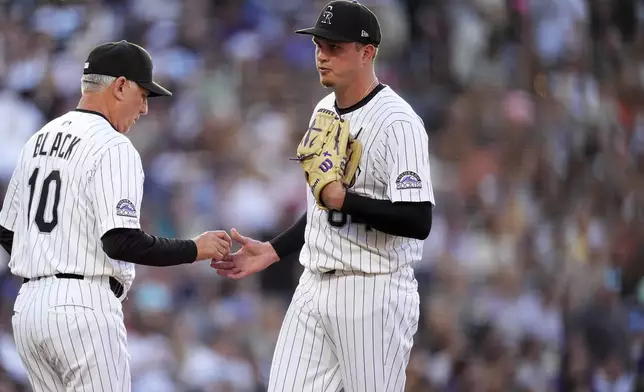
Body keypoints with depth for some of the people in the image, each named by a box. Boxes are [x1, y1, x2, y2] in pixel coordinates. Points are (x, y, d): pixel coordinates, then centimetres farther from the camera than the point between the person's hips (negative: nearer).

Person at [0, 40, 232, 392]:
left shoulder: (38, 140, 16)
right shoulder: (113, 147, -10)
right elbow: (120, 241, -20)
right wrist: (195, 249, -9)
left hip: (28, 307, 9)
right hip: (84, 309, -9)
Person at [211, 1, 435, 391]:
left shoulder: (397, 123, -15)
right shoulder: (324, 112, 14)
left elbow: (418, 221, -23)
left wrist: (344, 200, -23)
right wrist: (271, 251, 17)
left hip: (373, 295, -8)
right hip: (315, 287, 9)